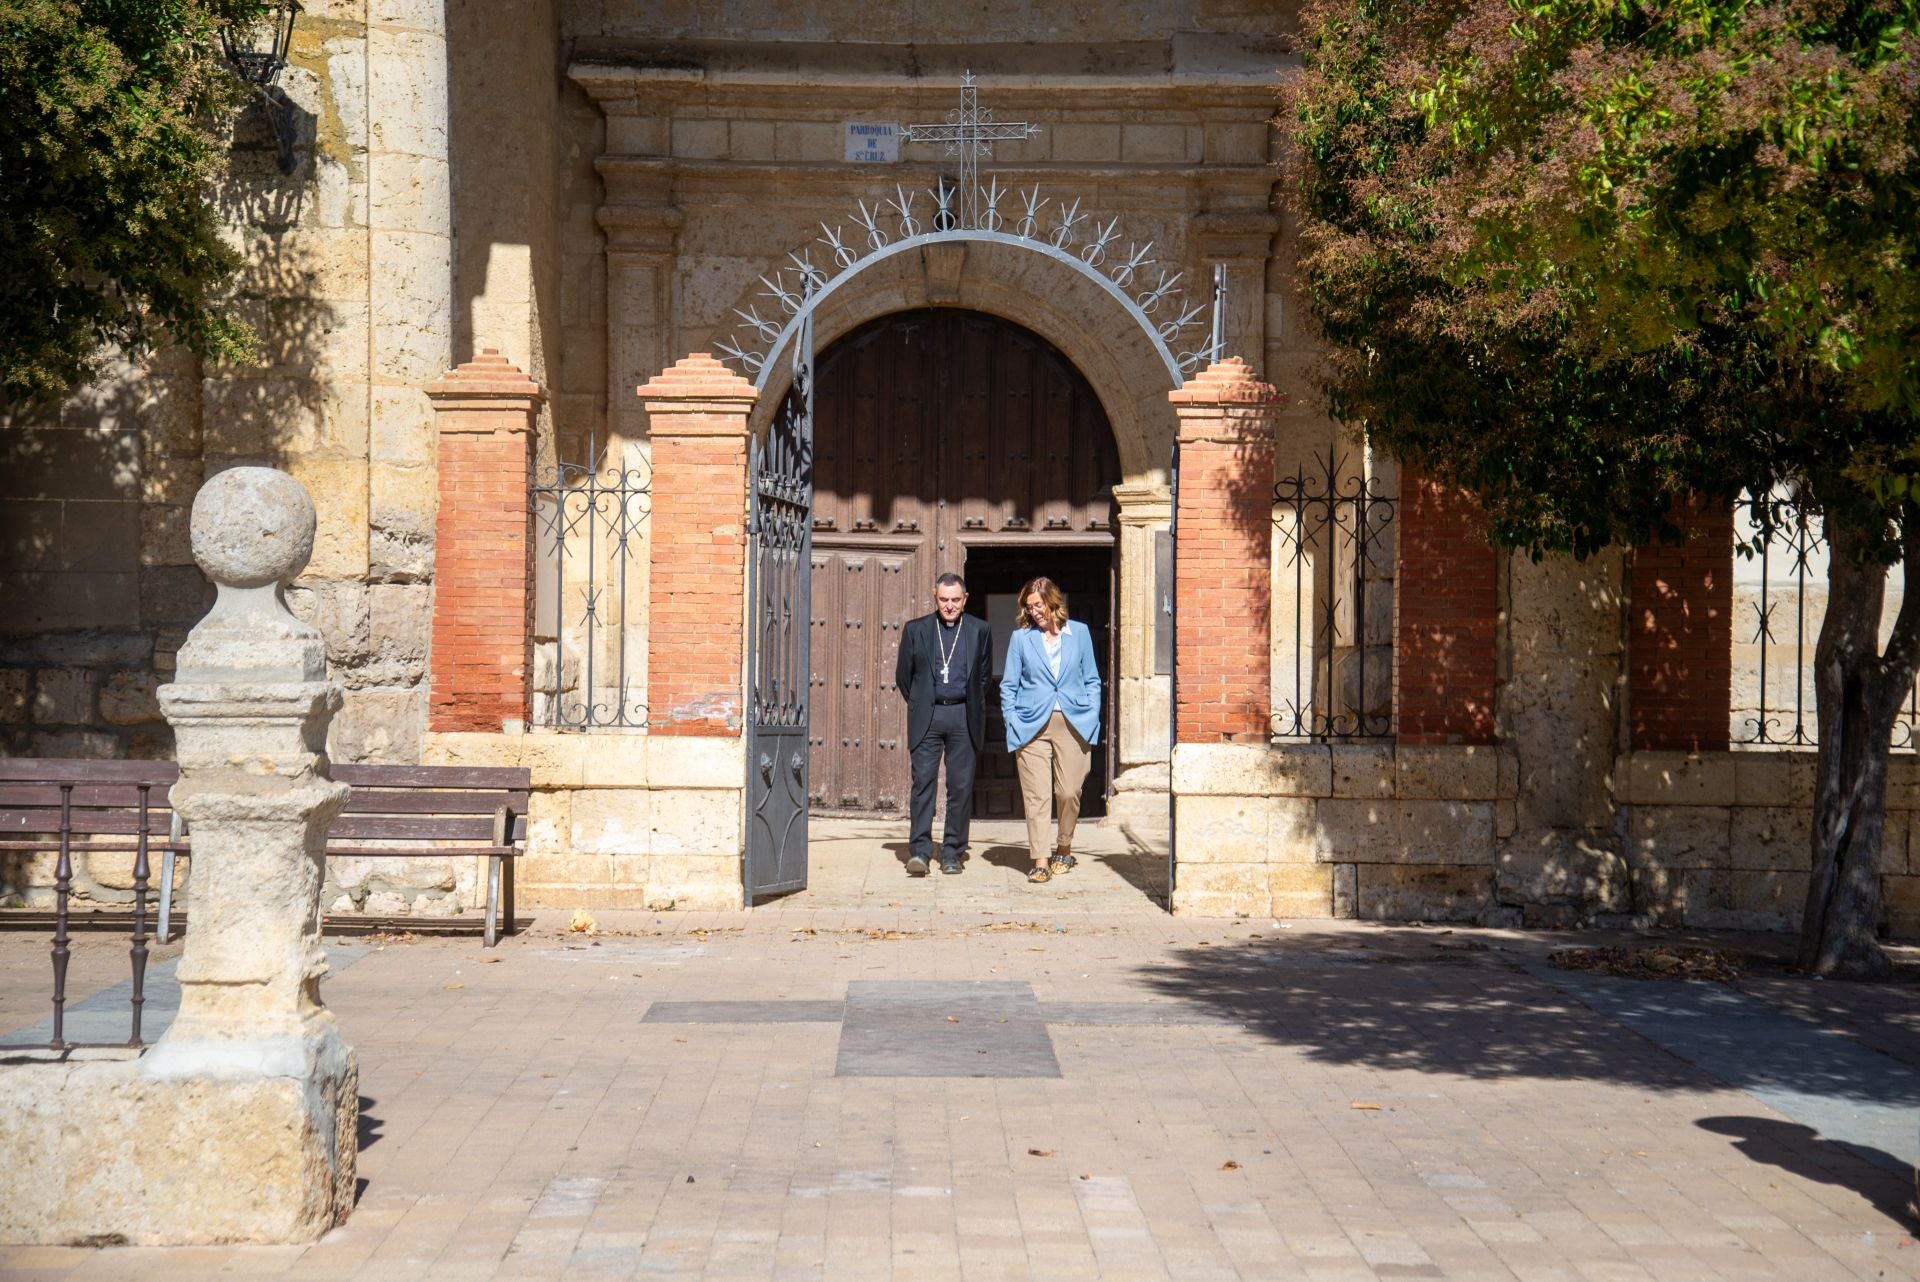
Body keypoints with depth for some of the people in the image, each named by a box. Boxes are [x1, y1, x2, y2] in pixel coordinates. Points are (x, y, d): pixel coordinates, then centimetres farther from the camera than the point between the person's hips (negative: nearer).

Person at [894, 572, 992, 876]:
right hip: (927, 717, -1)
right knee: (923, 781, -8)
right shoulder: (916, 629, 6)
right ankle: (919, 851, -9)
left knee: (961, 785, 1)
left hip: (964, 717, 1)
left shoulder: (979, 631, 7)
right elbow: (903, 675, 13)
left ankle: (952, 853, 8)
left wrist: (973, 708, 12)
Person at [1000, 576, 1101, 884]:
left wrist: (1091, 719, 2)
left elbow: (1091, 680, 13)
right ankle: (1040, 861, -5)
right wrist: (1012, 723, -2)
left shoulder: (1078, 633, 9)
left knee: (1069, 792, 1)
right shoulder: (1021, 637, 7)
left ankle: (1064, 848, 24)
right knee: (1036, 796, -6)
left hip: (1073, 724, 1)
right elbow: (1008, 685, 9)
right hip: (1032, 725, -1)